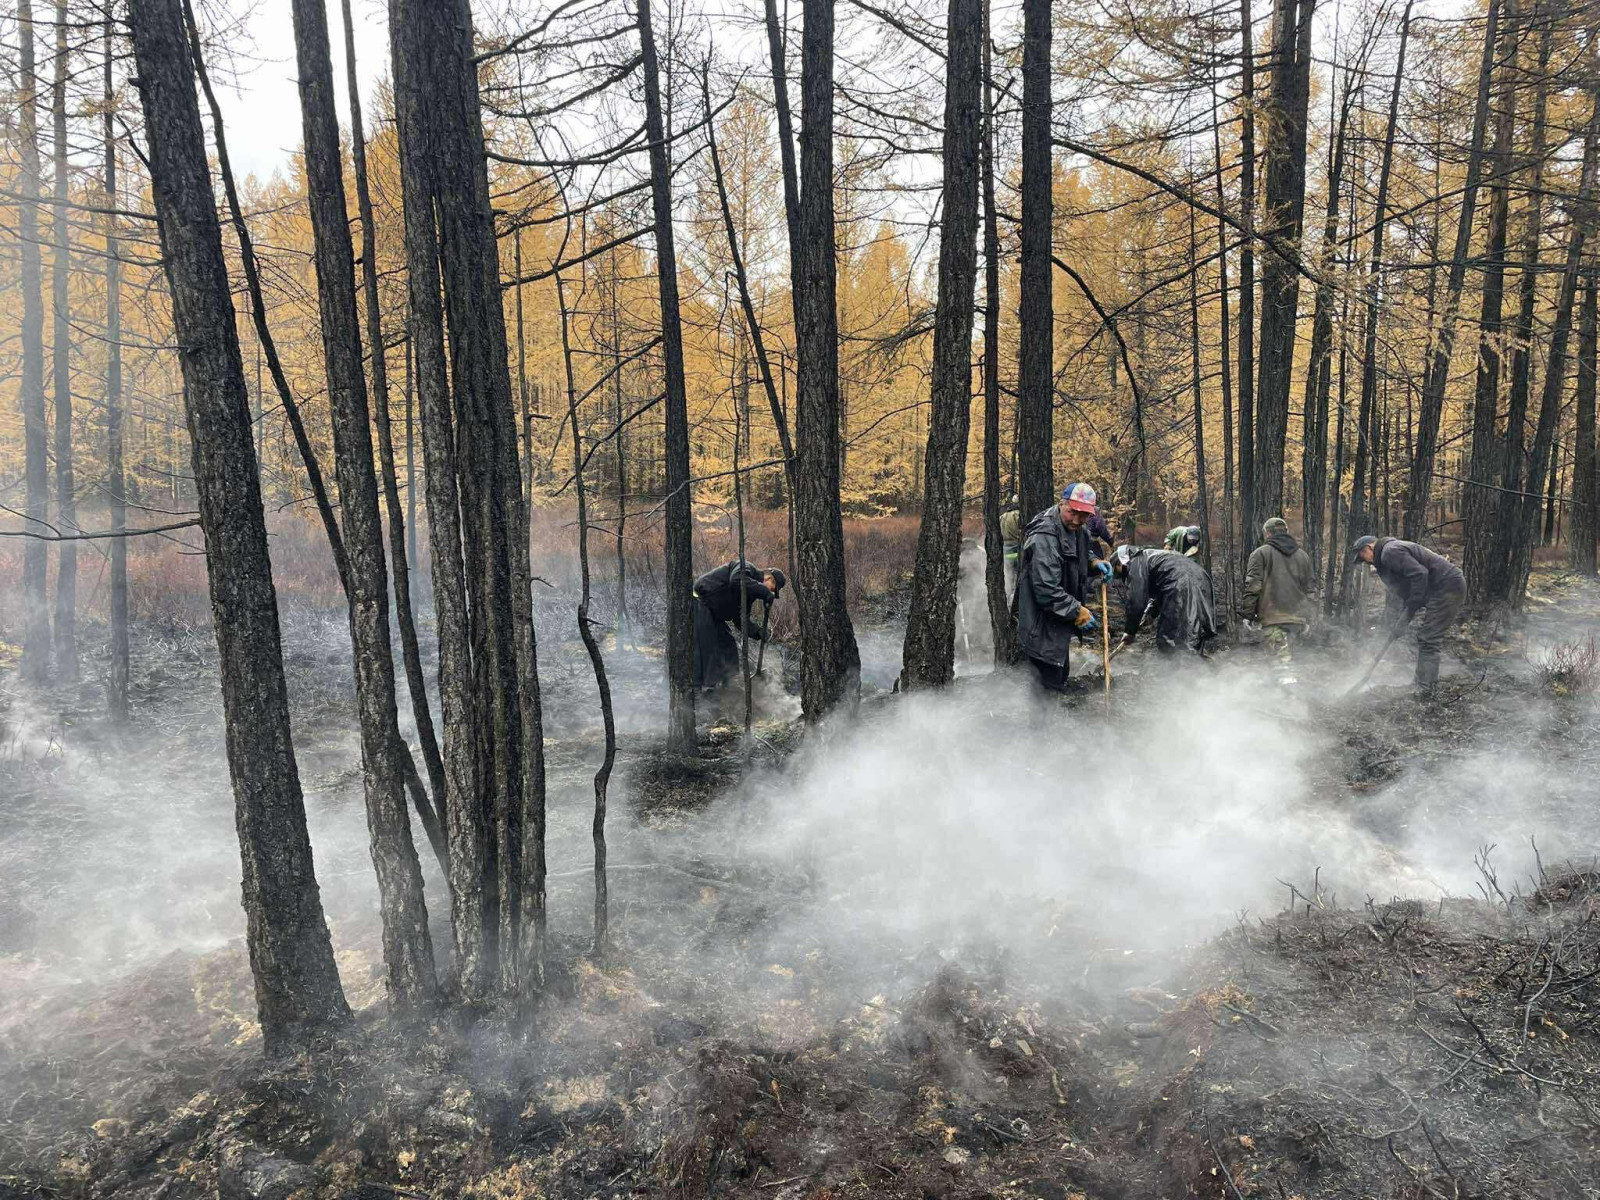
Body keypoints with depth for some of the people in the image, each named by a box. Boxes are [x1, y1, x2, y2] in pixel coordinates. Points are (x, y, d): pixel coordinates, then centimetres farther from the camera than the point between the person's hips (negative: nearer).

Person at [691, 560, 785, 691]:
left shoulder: (750, 593, 13)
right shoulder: (745, 568, -14)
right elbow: (737, 581, -39)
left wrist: (758, 631, -9)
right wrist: (765, 592, -33)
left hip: (711, 614, 10)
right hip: (698, 602, -10)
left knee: (727, 644, 13)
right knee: (704, 647, -13)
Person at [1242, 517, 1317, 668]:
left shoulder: (1260, 553, 0)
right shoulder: (1303, 555, 18)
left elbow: (1253, 586, -7)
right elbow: (1310, 588, 18)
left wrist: (1247, 613, -2)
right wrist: (1307, 618, 22)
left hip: (1273, 617, -6)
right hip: (1298, 616, 6)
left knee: (1283, 657, -11)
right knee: (1288, 652, 16)